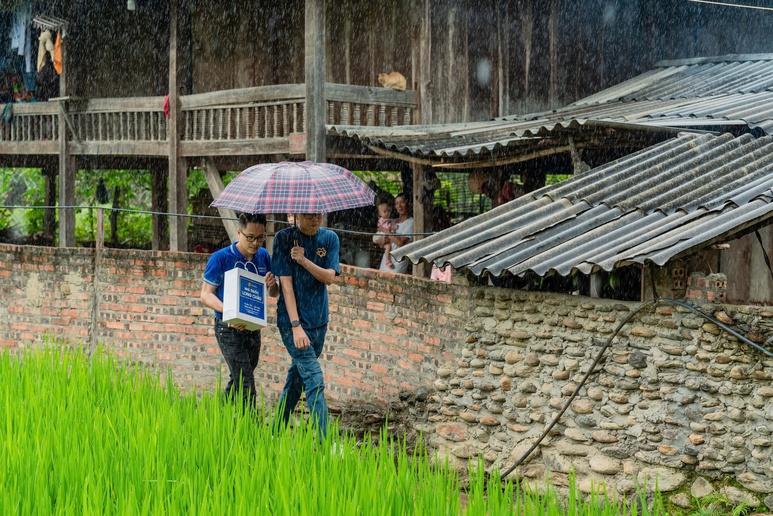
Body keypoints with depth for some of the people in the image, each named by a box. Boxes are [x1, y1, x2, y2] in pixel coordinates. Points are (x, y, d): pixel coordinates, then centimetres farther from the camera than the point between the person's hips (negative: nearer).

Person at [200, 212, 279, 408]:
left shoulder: (264, 256, 3)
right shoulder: (220, 258, -12)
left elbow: (274, 294, 13)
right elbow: (206, 295, -10)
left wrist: (273, 285, -13)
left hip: (253, 328, 6)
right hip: (229, 329, -6)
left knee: (237, 382, 20)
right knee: (246, 386, -13)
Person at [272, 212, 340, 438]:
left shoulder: (330, 238, 4)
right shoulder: (284, 238, -9)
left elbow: (329, 277, -5)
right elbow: (286, 283, -12)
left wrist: (303, 260, -22)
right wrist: (296, 325, -18)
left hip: (318, 320, 5)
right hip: (292, 321, -5)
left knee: (296, 378, 15)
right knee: (314, 381, -12)